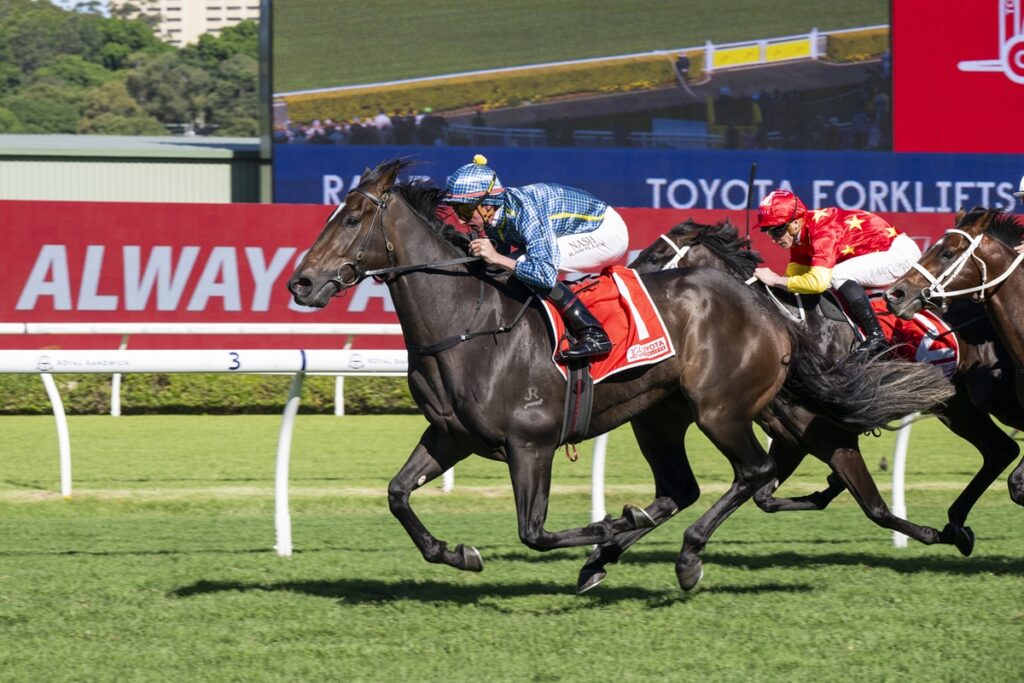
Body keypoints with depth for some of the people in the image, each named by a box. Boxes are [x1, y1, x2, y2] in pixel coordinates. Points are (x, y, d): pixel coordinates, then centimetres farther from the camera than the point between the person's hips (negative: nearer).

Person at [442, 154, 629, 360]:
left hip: (607, 233, -9)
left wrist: (496, 258, -37)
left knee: (527, 265, -24)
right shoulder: (490, 219, -6)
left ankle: (593, 334, -22)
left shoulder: (525, 210, -32)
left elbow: (547, 275, -38)